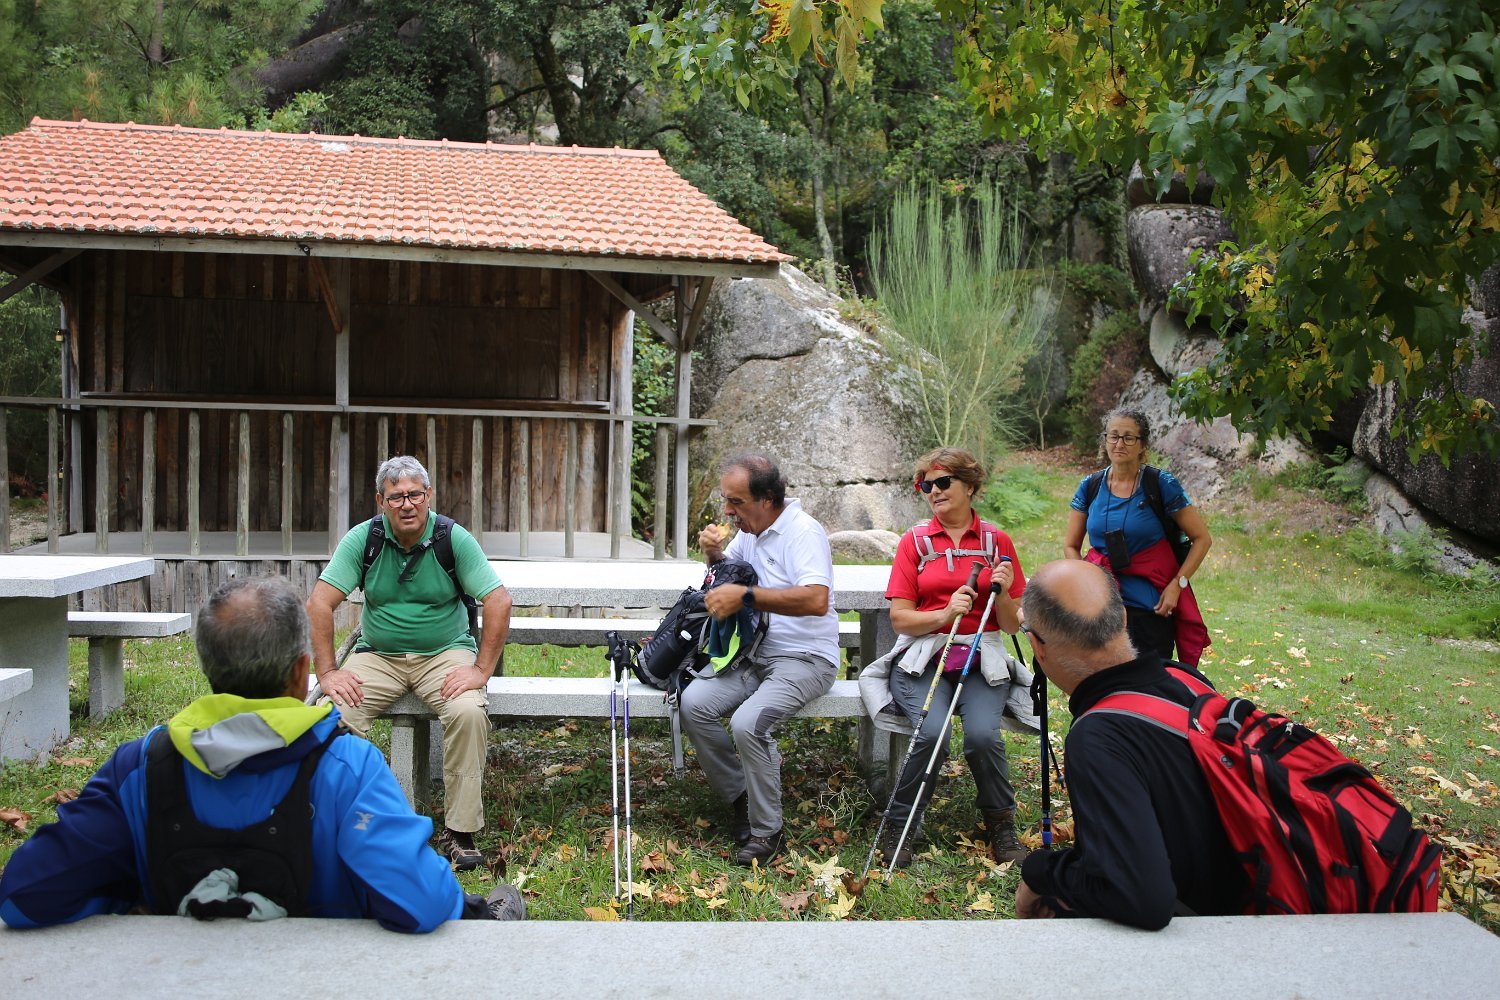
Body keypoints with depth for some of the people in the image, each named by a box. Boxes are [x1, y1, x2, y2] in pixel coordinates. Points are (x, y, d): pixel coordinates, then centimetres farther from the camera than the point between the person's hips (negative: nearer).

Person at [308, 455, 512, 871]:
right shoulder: (363, 539, -5)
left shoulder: (454, 539, -9)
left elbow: (498, 602, -13)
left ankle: (459, 831, -17)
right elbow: (319, 603, -8)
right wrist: (328, 672, -16)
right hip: (378, 655, 2)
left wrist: (481, 669, -19)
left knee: (469, 711, -30)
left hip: (444, 653, -2)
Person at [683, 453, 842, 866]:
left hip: (804, 658, -8)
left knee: (748, 723, -30)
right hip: (755, 654, 8)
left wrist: (746, 596, -30)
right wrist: (714, 553, 5)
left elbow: (816, 600, -32)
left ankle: (766, 831, -9)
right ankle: (741, 798, 1)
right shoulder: (750, 529, 10)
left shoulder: (803, 531, -16)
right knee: (694, 703, -15)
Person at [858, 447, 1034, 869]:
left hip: (981, 660, 1)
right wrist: (945, 614, -17)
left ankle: (1001, 826, -2)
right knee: (931, 732, -29)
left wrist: (1002, 593, -11)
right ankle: (899, 827, -8)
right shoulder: (915, 541, 7)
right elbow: (900, 617, 0)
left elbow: (1013, 625, 9)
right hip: (924, 658, -1)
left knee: (983, 734, -28)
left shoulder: (997, 541, 9)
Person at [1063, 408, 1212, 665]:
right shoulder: (1090, 486, 3)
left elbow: (1202, 538, 0)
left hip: (1150, 607, -2)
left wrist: (1177, 584, -8)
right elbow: (1071, 546, 11)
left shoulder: (1162, 484, -5)